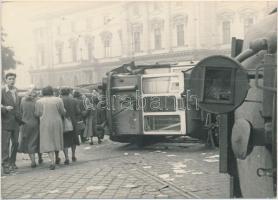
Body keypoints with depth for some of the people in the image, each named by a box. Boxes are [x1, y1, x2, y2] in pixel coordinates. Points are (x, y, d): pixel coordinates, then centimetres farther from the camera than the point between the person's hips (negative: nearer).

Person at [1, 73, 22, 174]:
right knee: (5, 144, -4)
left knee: (15, 143, 11)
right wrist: (5, 107, -36)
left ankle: (12, 162, 25)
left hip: (15, 122, 6)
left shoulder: (15, 91, 11)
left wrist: (20, 118, 16)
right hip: (5, 121, -6)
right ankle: (5, 165, 2)